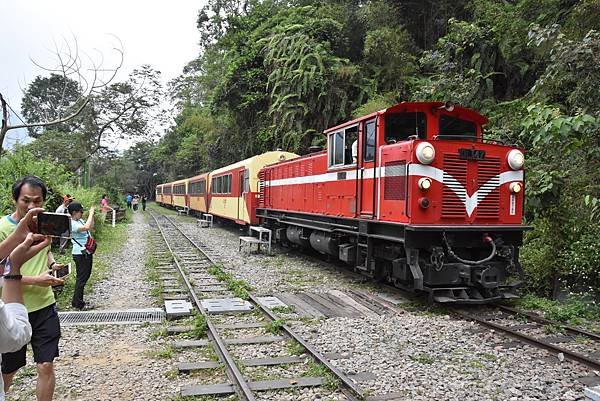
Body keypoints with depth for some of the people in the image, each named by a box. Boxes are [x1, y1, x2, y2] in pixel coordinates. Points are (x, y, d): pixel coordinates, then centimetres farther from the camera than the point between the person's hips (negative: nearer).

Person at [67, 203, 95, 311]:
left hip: (87, 252, 10)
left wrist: (91, 215, 7)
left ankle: (77, 300, 31)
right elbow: (86, 227, -35)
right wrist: (91, 214, -24)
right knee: (81, 278, -3)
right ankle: (77, 303, 7)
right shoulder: (72, 224, -20)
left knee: (86, 275, 19)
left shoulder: (80, 220, 8)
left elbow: (91, 227, 19)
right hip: (80, 254, -10)